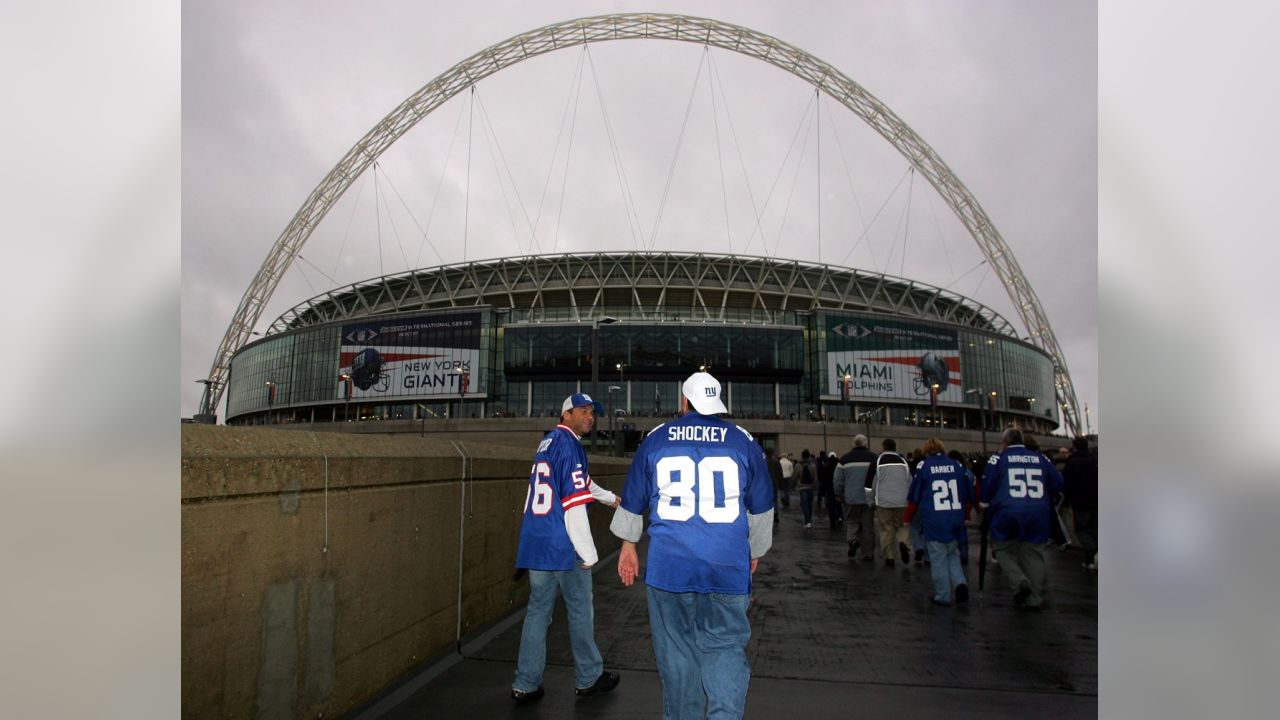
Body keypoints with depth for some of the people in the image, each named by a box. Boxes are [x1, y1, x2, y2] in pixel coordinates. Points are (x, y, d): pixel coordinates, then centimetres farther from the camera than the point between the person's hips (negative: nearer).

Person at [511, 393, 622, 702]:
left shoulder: (547, 442, 16)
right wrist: (588, 553, -14)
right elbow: (573, 506, -18)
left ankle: (525, 684, 15)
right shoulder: (569, 446, -12)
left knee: (538, 610, 11)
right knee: (580, 610, 7)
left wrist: (610, 497, 46)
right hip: (564, 547, -8)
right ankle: (588, 678, 20)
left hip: (535, 545, 8)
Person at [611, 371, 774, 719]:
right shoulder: (743, 440, 4)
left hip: (668, 567, 1)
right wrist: (756, 552, 28)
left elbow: (632, 501, 15)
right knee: (725, 647, 6)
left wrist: (628, 545, 29)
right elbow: (762, 507, 13)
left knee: (677, 654, 12)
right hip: (728, 569, 0)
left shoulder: (655, 439, 5)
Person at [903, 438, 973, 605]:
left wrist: (906, 518, 11)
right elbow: (969, 495, 13)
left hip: (933, 521, -3)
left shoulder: (923, 466, -2)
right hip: (955, 519, 3)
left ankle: (943, 596, 8)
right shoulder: (958, 466, 7)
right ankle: (960, 583, 0)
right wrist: (964, 515, 28)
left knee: (938, 558, 5)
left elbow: (914, 497, 0)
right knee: (952, 554, 19)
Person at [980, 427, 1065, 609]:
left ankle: (1019, 581, -11)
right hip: (1038, 514, 3)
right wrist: (1047, 502, 25)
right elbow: (1057, 482, 11)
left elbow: (987, 485, -2)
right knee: (1033, 554, 11)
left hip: (1007, 512, -3)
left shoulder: (998, 459, 1)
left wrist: (985, 504, 14)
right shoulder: (1040, 458, 11)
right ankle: (1035, 598, 12)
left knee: (1005, 549, 12)